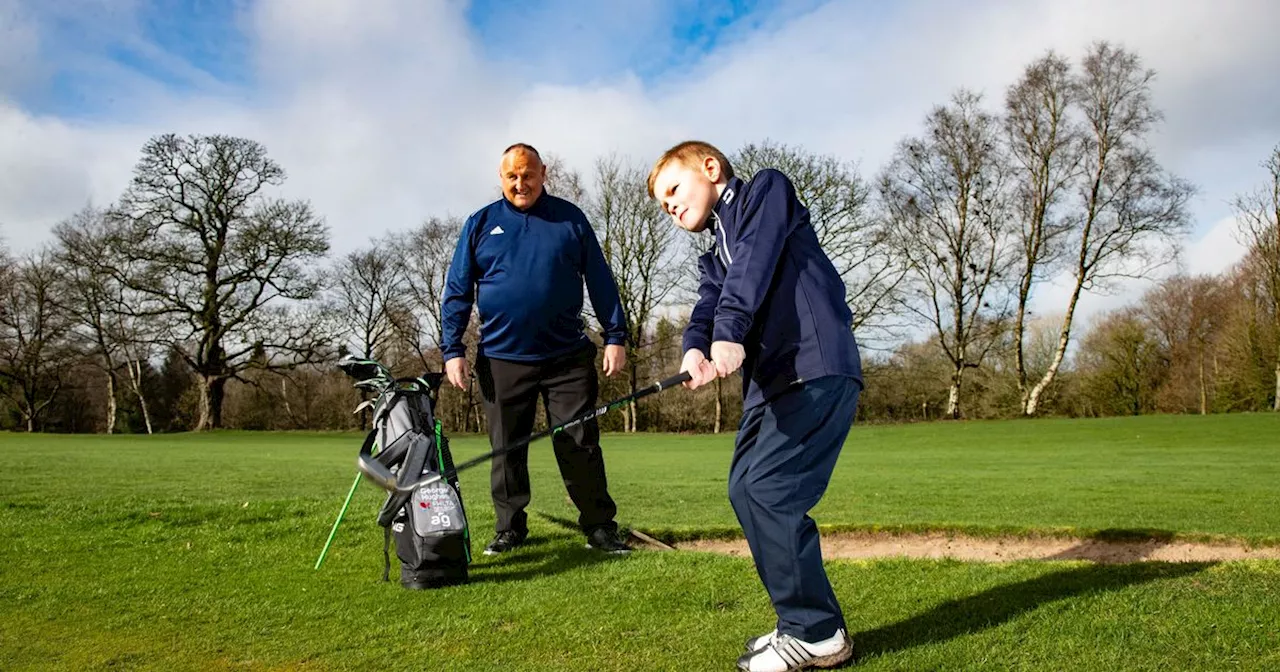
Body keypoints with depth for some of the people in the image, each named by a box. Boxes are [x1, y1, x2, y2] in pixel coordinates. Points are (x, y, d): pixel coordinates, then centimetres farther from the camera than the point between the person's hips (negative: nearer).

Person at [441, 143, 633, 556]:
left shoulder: (570, 219, 5)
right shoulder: (480, 224, 6)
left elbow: (600, 282, 6)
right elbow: (457, 291, 6)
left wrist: (616, 336, 0)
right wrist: (452, 349, -2)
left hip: (568, 357, -1)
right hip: (501, 360, 1)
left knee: (581, 447, 1)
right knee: (506, 450, 9)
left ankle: (600, 526, 11)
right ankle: (509, 529, 23)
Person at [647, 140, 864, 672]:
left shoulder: (766, 189, 7)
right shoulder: (714, 258, 26)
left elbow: (754, 261, -12)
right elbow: (707, 307, 5)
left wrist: (729, 334, -27)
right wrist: (695, 349, -19)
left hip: (817, 367, -9)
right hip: (769, 380, 9)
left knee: (768, 487, -16)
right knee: (744, 489, 5)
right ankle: (804, 623, 15)